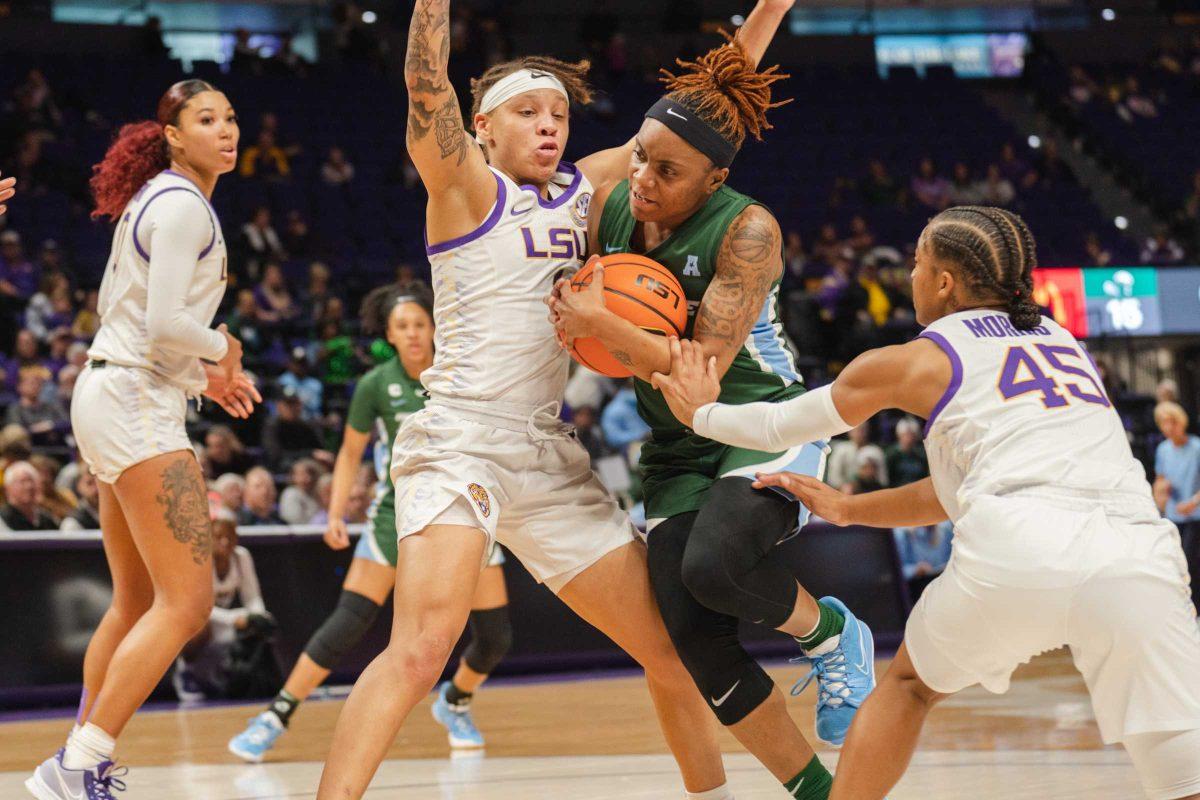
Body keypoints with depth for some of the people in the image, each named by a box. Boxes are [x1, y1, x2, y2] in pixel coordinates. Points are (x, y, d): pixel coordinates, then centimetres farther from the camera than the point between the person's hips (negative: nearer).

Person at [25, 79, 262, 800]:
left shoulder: (152, 201, 18)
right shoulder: (183, 206, -12)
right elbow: (165, 324, -22)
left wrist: (199, 376, 21)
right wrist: (225, 349, -3)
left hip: (113, 397, 11)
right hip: (138, 406, -11)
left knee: (138, 603, 16)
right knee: (186, 603, -15)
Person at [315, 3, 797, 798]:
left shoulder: (582, 189, 17)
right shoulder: (467, 188, 0)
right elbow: (426, 84, -17)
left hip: (549, 456, 7)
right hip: (461, 441, -7)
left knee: (677, 651, 8)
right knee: (420, 651, -26)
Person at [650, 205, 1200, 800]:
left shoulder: (916, 361, 18)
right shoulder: (1063, 342, 31)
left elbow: (782, 424, 33)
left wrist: (702, 412, 52)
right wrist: (847, 509, 47)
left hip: (1016, 550, -2)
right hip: (1138, 559, 3)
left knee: (909, 682, 28)